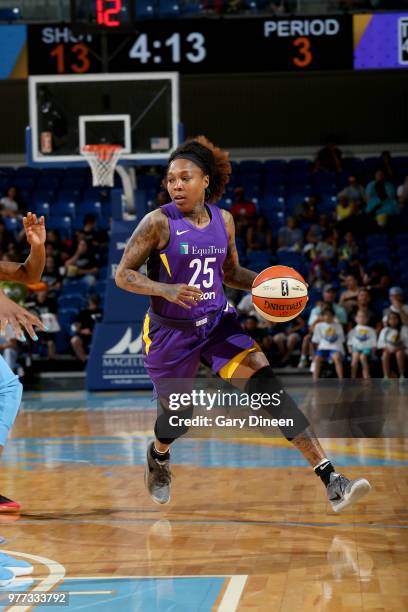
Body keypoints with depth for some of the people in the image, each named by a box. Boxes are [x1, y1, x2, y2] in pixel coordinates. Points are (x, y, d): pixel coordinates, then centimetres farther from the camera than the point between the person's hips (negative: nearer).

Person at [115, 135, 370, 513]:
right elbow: (123, 275, -12)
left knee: (267, 384, -17)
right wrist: (166, 289, -29)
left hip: (219, 323, 3)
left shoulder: (223, 220, 1)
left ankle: (330, 480, -25)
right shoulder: (159, 222, -14)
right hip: (171, 332, -3)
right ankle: (158, 457, 52)